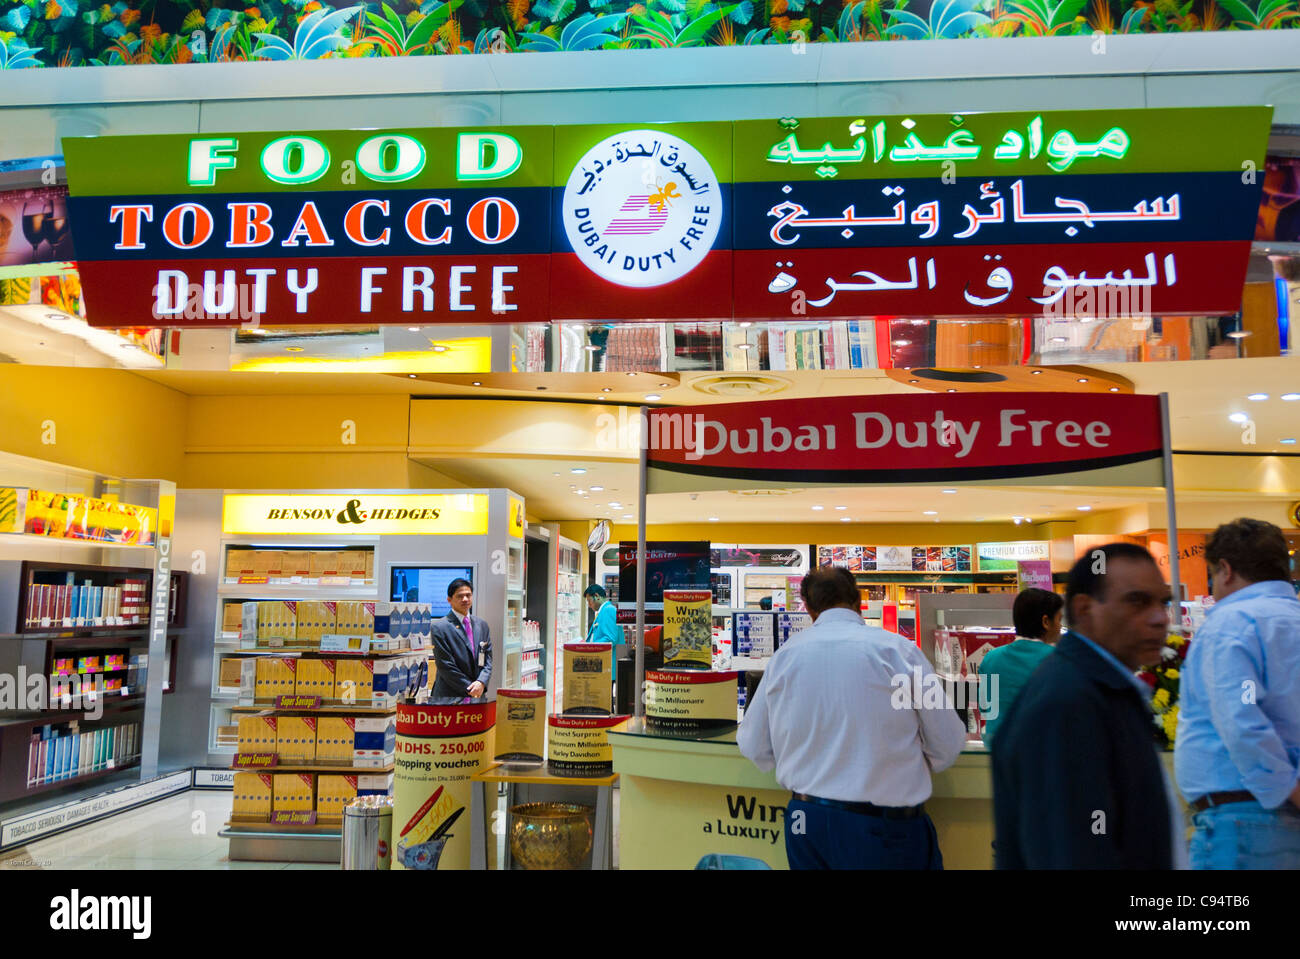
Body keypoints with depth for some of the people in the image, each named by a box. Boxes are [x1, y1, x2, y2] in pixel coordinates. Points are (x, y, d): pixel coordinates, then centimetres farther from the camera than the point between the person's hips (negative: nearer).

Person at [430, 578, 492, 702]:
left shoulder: (482, 625, 12)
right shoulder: (440, 628, -5)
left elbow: (488, 659, 11)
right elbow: (445, 666, -8)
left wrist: (481, 682, -8)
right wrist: (470, 689, -9)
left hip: (478, 697, 5)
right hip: (449, 698, -4)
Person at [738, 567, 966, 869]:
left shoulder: (785, 654, 0)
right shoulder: (898, 649, -8)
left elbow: (754, 749, 6)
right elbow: (947, 748, -5)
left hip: (806, 822, 3)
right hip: (883, 828, -3)